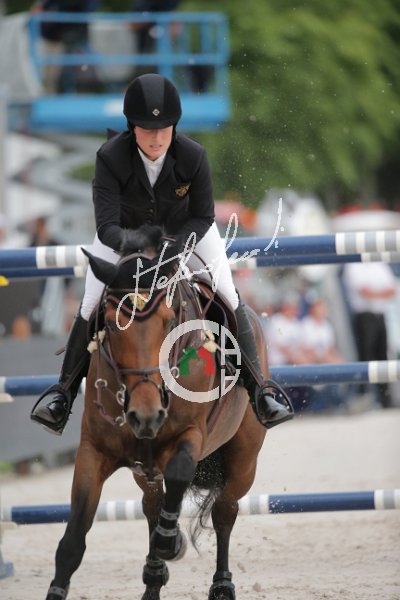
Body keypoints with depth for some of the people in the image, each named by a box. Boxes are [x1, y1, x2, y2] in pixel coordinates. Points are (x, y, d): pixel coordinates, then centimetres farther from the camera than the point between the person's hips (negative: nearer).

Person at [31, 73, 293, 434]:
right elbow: (106, 226, -35)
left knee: (229, 300, -8)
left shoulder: (194, 157, -33)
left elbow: (204, 217, -19)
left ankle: (258, 391, 3)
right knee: (92, 308, -5)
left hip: (186, 228, 0)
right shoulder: (110, 158, -34)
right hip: (125, 230, 0)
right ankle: (63, 394, 12)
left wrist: (174, 245, -36)